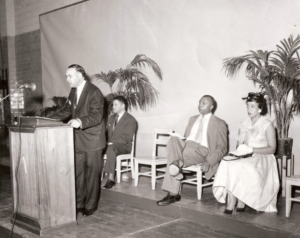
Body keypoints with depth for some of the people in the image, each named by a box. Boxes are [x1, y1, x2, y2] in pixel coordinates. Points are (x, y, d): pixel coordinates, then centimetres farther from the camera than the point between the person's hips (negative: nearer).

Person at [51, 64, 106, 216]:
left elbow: (96, 116, -23)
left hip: (92, 140, -7)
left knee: (92, 174, 4)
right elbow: (69, 111, 22)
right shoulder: (73, 91, 11)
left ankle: (90, 205, 16)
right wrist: (51, 119, 12)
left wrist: (80, 122, -39)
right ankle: (78, 204, 24)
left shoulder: (94, 92, -15)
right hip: (78, 140, 7)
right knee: (77, 173, 12)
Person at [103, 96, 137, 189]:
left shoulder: (130, 120, -3)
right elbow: (107, 132, 22)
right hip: (111, 145, 6)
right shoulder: (111, 118, 22)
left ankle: (111, 178, -36)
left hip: (123, 146, -6)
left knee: (111, 149, -38)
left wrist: (112, 143, -21)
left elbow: (126, 138, -12)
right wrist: (107, 142, -1)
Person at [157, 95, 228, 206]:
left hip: (202, 150, -4)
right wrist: (179, 144, 3)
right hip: (186, 146, 4)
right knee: (173, 139, -29)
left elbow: (222, 148, 6)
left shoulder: (219, 123, 12)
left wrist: (209, 163, -10)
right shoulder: (193, 119, 30)